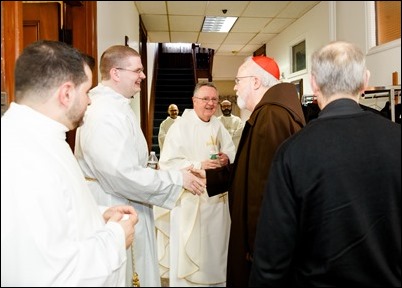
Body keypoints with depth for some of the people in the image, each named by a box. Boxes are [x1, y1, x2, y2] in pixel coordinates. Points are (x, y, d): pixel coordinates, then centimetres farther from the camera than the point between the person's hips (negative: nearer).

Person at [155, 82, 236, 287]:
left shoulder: (218, 126, 10)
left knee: (215, 244, 15)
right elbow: (167, 163, -16)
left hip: (217, 196, 6)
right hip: (190, 199, -6)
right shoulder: (180, 126, -9)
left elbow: (232, 152, 12)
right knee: (189, 249, 1)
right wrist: (199, 166, -23)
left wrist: (227, 158, -10)